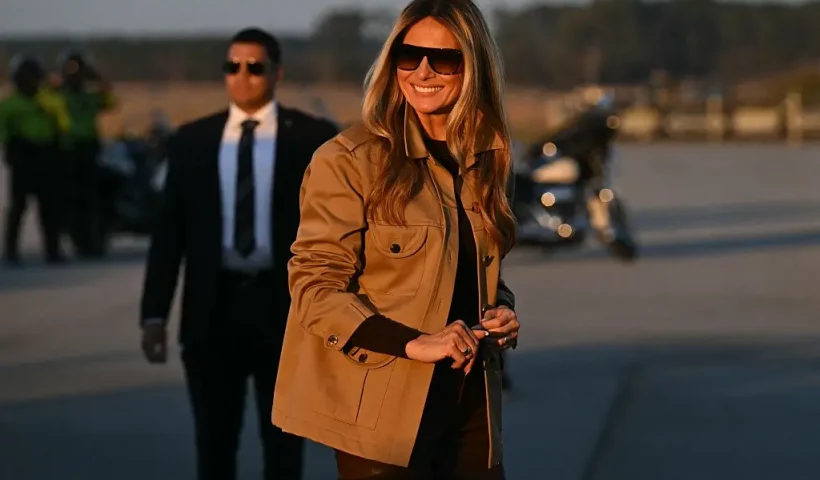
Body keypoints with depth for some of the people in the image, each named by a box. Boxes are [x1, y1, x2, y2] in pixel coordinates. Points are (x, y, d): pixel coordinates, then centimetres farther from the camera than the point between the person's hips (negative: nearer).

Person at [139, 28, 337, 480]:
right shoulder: (191, 140, 6)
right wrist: (154, 314, -2)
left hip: (285, 305, -1)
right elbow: (169, 231, 5)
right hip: (214, 307, 2)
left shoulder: (313, 138, 0)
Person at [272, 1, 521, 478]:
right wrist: (411, 343, -22)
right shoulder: (349, 160, -10)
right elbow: (314, 286, -12)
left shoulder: (485, 160, 9)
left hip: (469, 404, 6)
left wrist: (502, 310, -1)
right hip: (385, 409, -5)